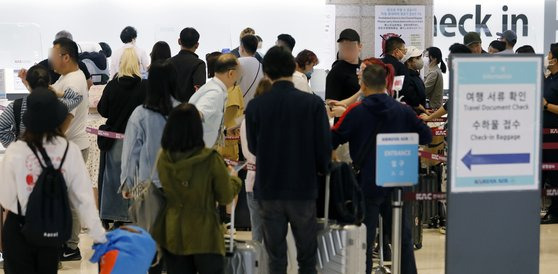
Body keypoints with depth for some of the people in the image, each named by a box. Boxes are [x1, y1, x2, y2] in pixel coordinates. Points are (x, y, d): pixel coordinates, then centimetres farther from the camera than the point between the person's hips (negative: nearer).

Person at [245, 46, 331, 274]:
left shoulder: (255, 106, -7)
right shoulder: (313, 103, -10)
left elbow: (252, 147, 4)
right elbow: (324, 146, -6)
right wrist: (321, 170, 15)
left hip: (268, 189, 1)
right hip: (304, 188, -1)